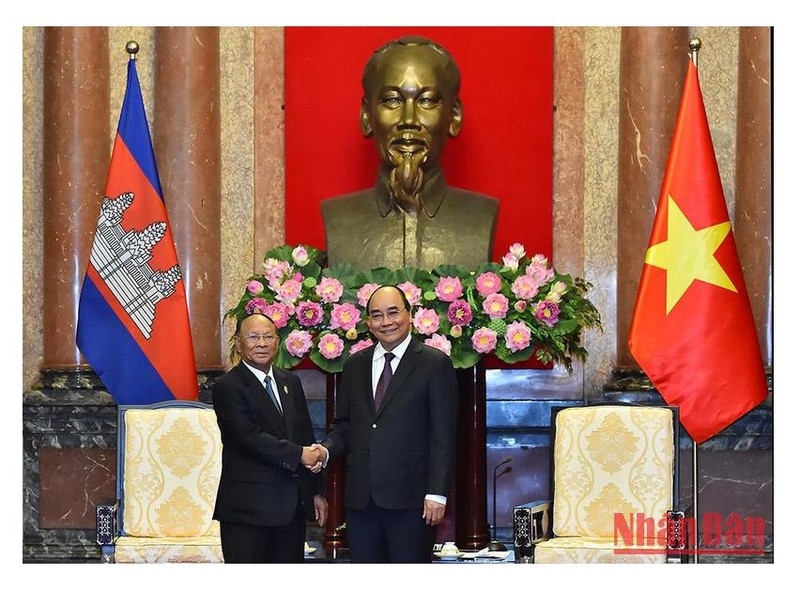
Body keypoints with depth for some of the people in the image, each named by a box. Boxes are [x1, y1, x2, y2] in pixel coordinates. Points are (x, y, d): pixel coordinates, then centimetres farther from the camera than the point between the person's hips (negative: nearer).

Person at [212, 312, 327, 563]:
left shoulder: (290, 382, 16)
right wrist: (298, 454, -17)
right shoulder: (228, 387, -6)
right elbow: (250, 437, -18)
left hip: (292, 505, 7)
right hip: (248, 507, -7)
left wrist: (317, 491, 15)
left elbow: (306, 438, 18)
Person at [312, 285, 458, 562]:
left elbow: (443, 436, -5)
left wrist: (437, 494, -12)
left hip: (410, 499, -5)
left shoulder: (435, 364, -1)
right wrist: (326, 450, -4)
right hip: (360, 498, 5)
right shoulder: (355, 365, 15)